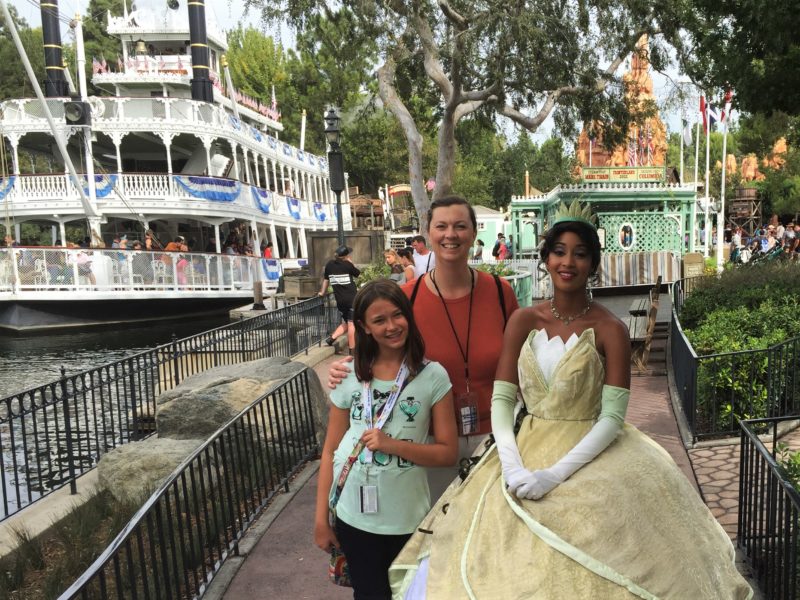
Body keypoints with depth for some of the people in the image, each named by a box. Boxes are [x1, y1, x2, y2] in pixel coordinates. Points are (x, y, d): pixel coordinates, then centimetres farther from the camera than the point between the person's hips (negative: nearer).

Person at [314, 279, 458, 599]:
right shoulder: (349, 376, -3)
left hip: (407, 519, 0)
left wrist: (392, 444, -20)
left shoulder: (432, 376, -8)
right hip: (354, 516, 1)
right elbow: (330, 451, 2)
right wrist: (321, 518, 1)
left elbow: (447, 452, -7)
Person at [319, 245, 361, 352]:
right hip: (352, 298, -5)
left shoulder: (330, 264, 6)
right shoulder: (347, 265, -7)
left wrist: (322, 292, 28)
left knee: (345, 323, 20)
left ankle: (331, 338, 5)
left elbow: (326, 279, 16)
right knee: (351, 323, -2)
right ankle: (352, 350, -1)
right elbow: (359, 275, 8)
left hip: (340, 300, 6)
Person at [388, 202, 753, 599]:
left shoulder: (610, 330, -8)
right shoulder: (523, 321, 1)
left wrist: (555, 474, -21)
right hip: (527, 451, 3)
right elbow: (502, 399, -2)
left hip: (590, 459, -3)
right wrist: (511, 465, -16)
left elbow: (612, 418, -13)